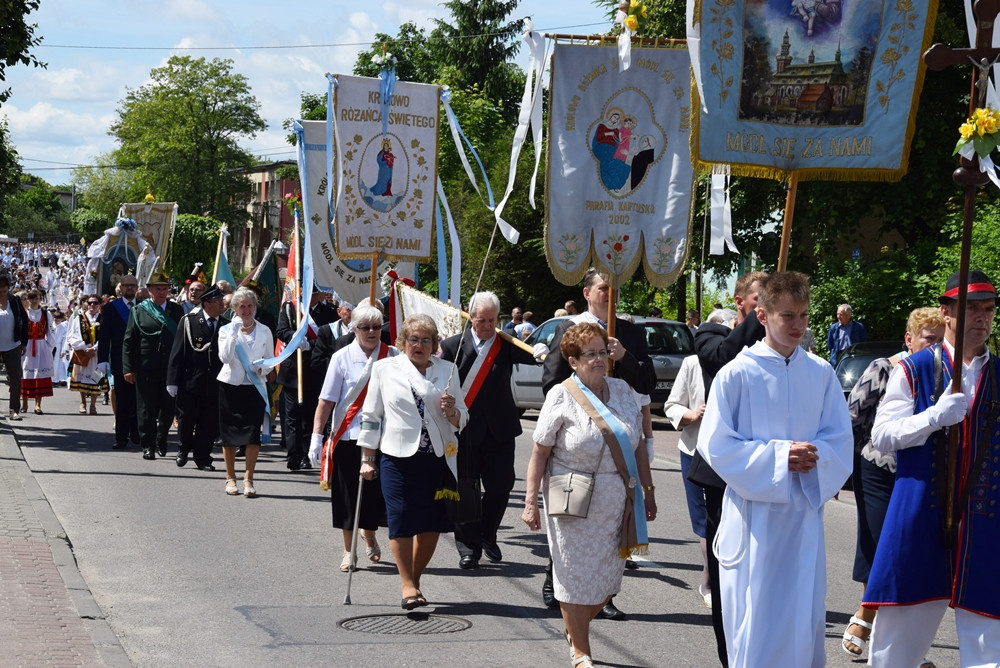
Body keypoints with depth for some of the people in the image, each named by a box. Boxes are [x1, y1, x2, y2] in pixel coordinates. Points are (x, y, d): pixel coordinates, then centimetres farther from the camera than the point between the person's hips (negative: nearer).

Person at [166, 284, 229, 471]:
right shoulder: (189, 321, -2)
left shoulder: (226, 326, 5)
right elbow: (177, 353, -3)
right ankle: (184, 449, 30)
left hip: (215, 384, 2)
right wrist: (172, 381, -7)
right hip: (190, 382, -2)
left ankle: (202, 458, 15)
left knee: (209, 424, 3)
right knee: (186, 421, 6)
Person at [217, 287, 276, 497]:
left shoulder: (264, 332, 7)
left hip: (255, 386, 0)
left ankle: (248, 479, -5)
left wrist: (263, 369, -10)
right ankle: (230, 477, 17)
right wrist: (234, 333, -18)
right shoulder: (226, 330, 2)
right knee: (229, 433, 5)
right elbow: (225, 357, -13)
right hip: (230, 385, 0)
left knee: (253, 433, -9)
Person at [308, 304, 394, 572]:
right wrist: (316, 436, -8)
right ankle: (349, 552, 19)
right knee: (348, 496, 4)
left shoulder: (392, 356, 2)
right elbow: (326, 400, -3)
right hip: (348, 436, -1)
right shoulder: (342, 357, -3)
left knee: (375, 494, 3)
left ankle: (369, 535, 35)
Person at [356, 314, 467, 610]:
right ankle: (407, 584, 3)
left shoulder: (447, 370, 10)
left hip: (438, 459, 2)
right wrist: (367, 458, 6)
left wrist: (452, 411, -9)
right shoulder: (385, 368, 6)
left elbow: (462, 420, 14)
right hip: (398, 456, -2)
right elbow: (371, 416, 9)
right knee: (402, 520, -5)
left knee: (432, 524, 4)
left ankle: (414, 579, 21)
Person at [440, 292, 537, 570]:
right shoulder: (453, 346, 1)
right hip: (463, 430, -1)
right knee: (465, 490, 1)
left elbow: (533, 355, -14)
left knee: (501, 485, 2)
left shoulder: (505, 345, 4)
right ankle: (468, 548, 12)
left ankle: (487, 536, 27)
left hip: (498, 429, 2)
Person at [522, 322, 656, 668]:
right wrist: (531, 502, -12)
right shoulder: (561, 396, -7)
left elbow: (637, 447, 11)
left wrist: (648, 491, 11)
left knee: (607, 581, 9)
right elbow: (539, 452, -8)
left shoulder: (622, 390, 5)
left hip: (616, 505, 4)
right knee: (578, 577, 4)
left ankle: (575, 628, 36)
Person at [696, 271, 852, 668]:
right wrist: (779, 457, -16)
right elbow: (716, 445, -8)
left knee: (804, 619, 8)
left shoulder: (821, 374, 4)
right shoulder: (737, 375, -7)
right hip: (755, 513, -3)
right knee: (754, 621, 0)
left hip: (805, 512, 4)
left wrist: (815, 457, -15)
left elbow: (841, 440, 7)